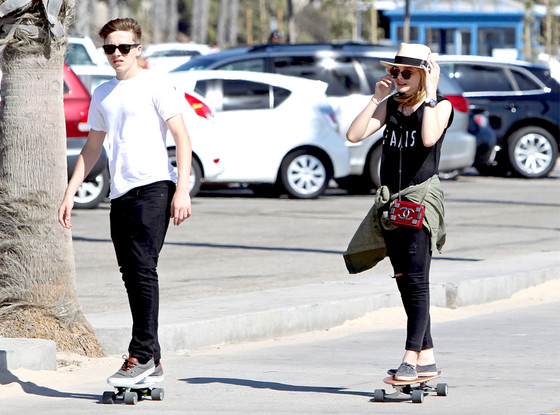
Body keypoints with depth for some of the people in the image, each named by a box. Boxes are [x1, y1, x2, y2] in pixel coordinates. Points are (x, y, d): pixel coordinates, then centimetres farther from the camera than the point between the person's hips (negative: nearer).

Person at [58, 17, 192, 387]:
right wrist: (70, 193, 21)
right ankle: (153, 363, 7)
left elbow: (182, 139, -6)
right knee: (131, 275, 4)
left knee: (143, 267, -16)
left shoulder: (155, 87, -1)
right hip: (120, 192, 7)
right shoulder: (103, 95, 19)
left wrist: (182, 189, -15)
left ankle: (142, 354, -17)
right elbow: (92, 149, 28)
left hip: (154, 186, -7)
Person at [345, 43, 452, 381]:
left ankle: (412, 359, -14)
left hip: (422, 196, -7)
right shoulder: (390, 105, 12)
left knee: (416, 280, -12)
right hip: (392, 200, 7)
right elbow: (355, 135, 0)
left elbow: (429, 138, -24)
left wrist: (429, 95, -18)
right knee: (404, 281, 7)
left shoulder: (441, 106, -3)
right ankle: (427, 357, 14)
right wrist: (376, 99, -2)